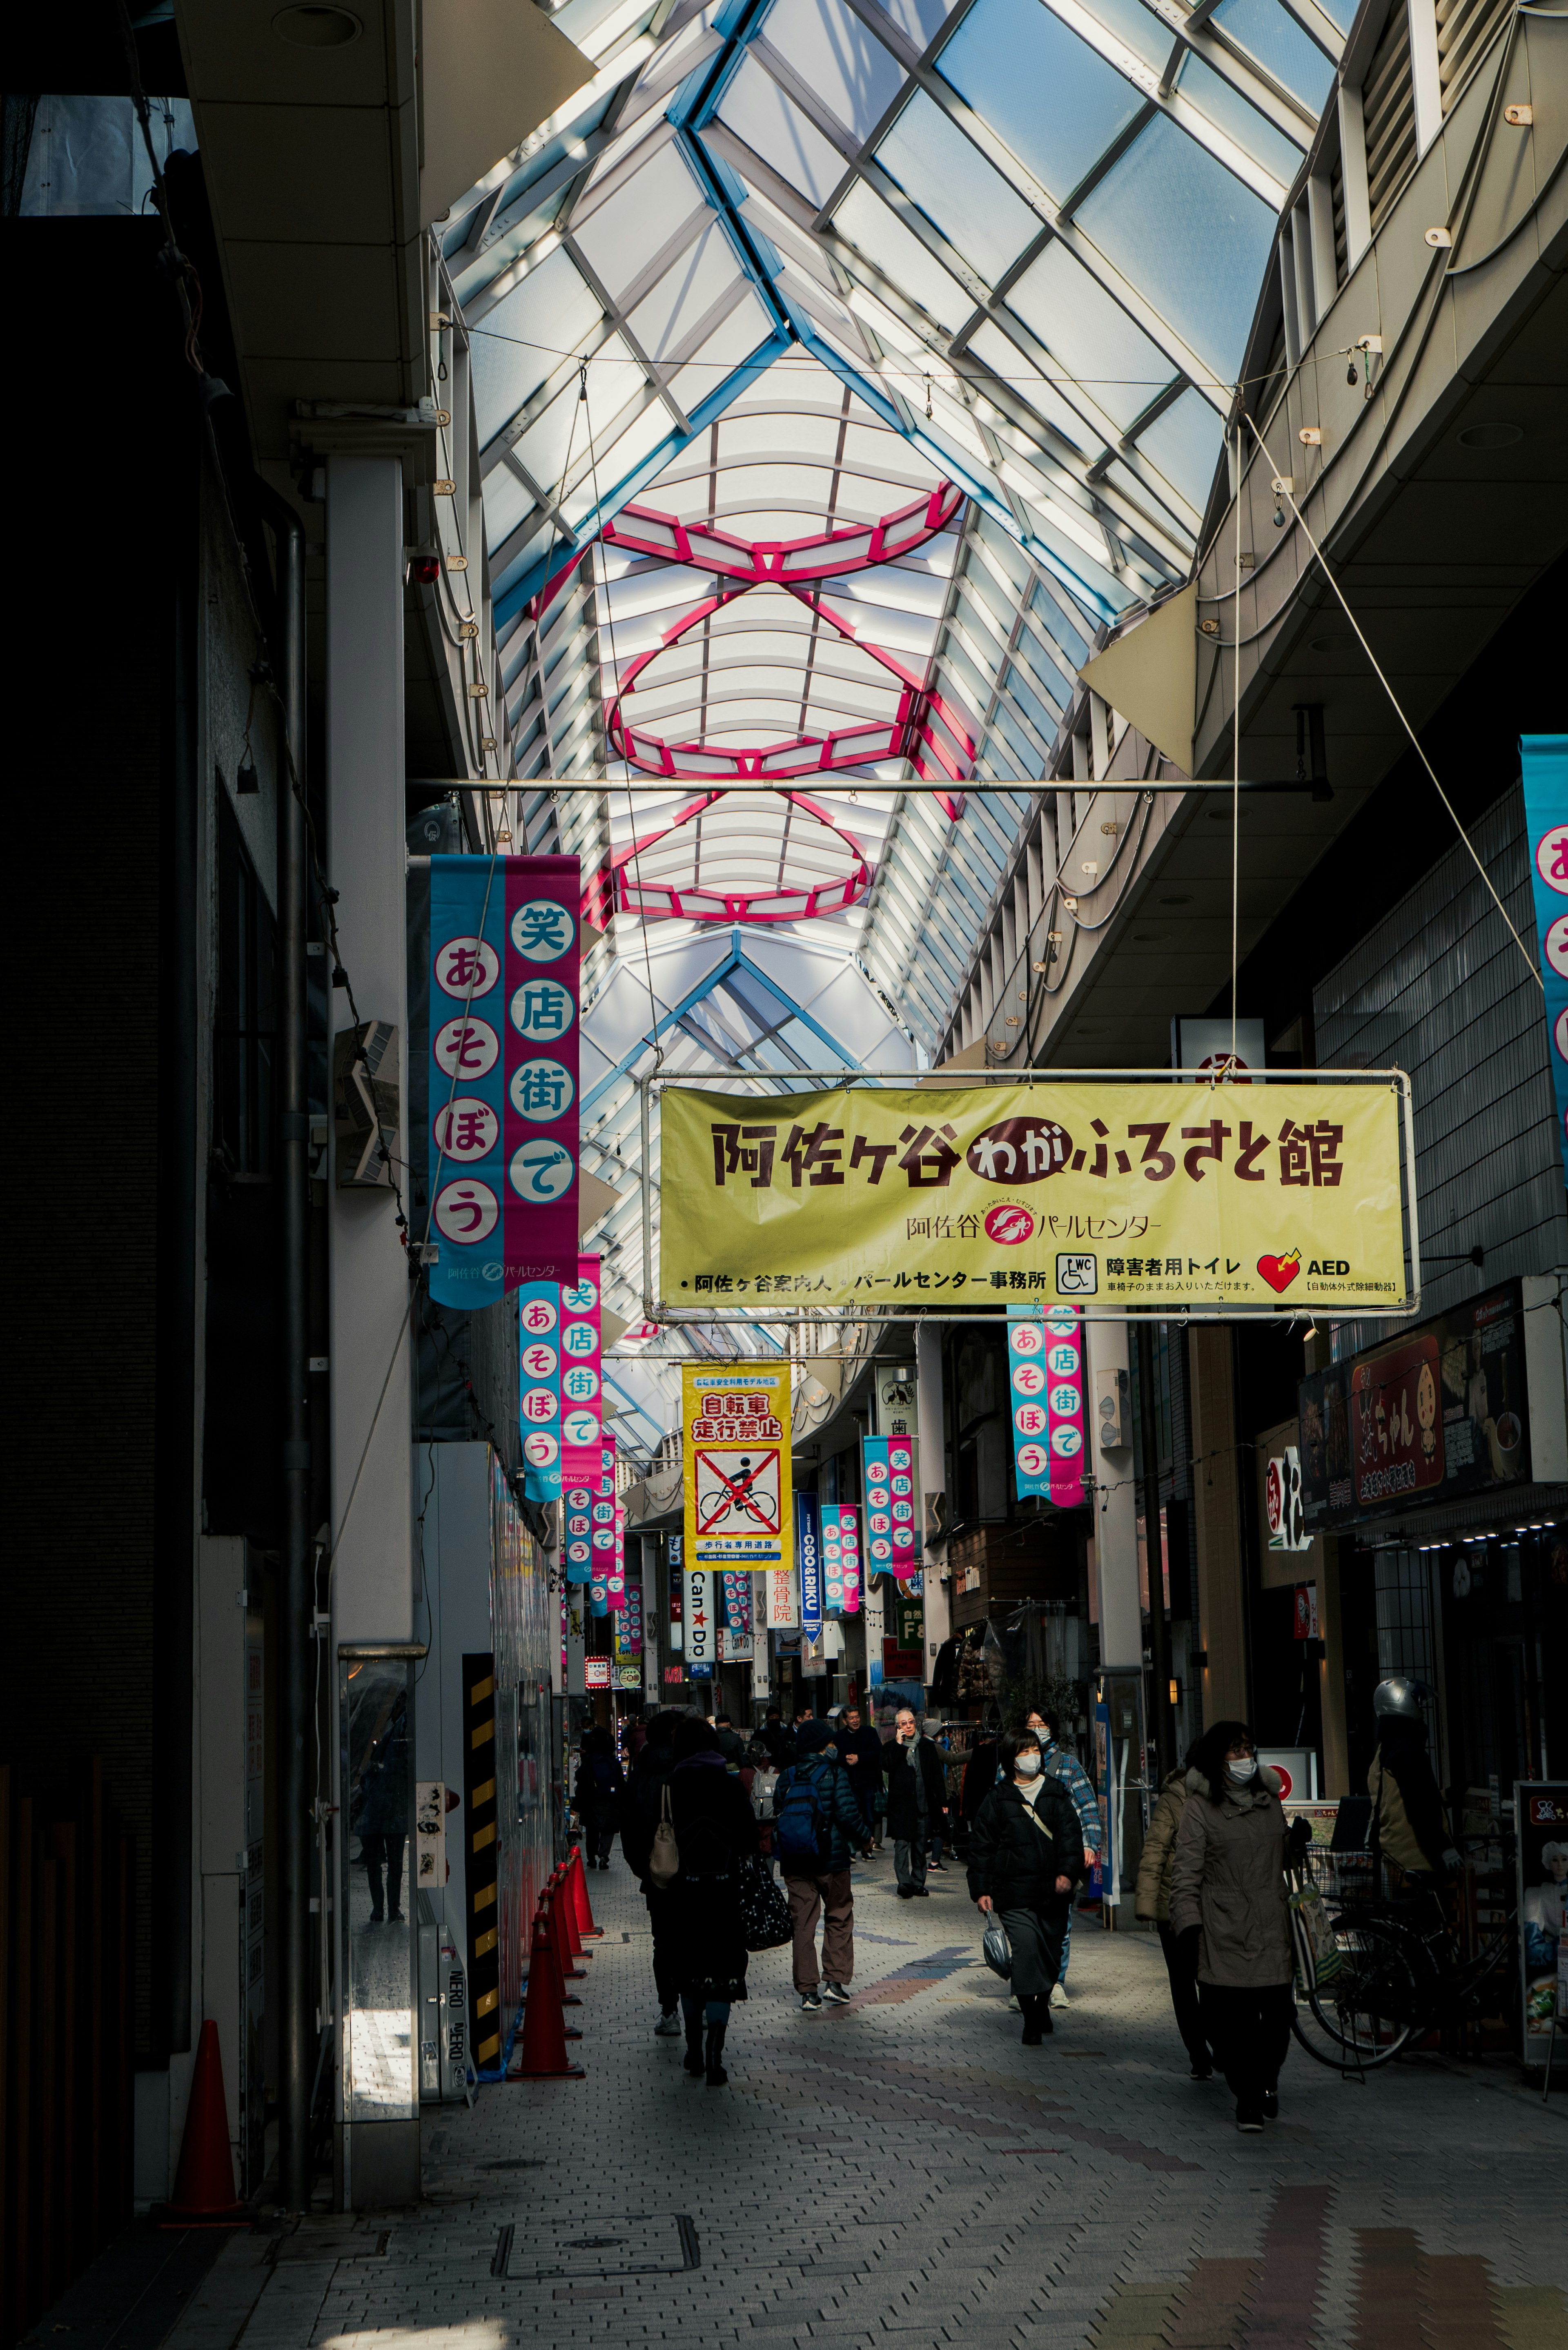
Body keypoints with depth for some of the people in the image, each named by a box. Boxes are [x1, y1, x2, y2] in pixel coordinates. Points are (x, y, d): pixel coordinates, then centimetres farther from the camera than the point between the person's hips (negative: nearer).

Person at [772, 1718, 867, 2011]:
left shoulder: (786, 1777, 5)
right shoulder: (834, 1773, -8)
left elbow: (777, 1816, 7)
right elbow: (848, 1813, -15)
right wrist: (861, 1836, 3)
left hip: (793, 1862, 3)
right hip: (831, 1859, -3)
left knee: (803, 1924, 6)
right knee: (839, 1919, 13)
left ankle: (808, 1992, 3)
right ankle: (836, 1981, 6)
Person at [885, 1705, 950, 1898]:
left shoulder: (926, 1746, 12)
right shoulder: (892, 1748, 6)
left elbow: (938, 1775, 13)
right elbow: (888, 1766, -14)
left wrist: (943, 1801, 10)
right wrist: (898, 1744, -15)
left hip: (925, 1803, 3)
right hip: (901, 1804, -3)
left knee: (921, 1846, 7)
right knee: (902, 1844, -11)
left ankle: (918, 1883, 14)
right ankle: (905, 1884, -14)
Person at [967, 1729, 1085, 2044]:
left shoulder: (1056, 1793, 9)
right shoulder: (998, 1798, 3)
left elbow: (1070, 1836, 4)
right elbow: (981, 1845, 6)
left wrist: (1068, 1873, -12)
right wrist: (981, 1890, 0)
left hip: (1053, 1891, 3)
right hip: (1015, 1892, -3)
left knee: (1051, 1953, 11)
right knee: (1026, 1950, -15)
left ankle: (1042, 2005, 35)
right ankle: (1031, 2021, -8)